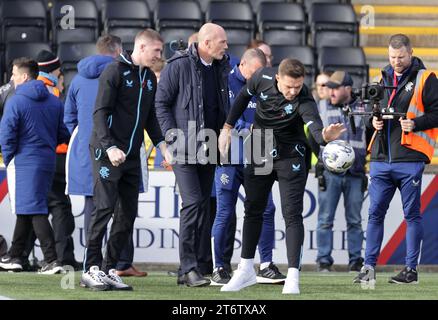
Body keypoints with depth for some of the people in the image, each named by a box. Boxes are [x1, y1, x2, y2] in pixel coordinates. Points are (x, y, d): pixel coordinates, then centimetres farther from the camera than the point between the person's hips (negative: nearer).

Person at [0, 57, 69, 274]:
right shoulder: (54, 102, 8)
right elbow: (64, 134, 9)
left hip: (24, 162, -7)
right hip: (48, 161, 7)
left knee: (34, 211, -7)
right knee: (26, 211, 17)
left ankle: (51, 260, -17)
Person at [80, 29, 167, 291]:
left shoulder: (150, 77, 15)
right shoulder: (115, 71, -8)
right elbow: (100, 112, -13)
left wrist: (162, 145, 7)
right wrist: (110, 147, -23)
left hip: (132, 156, 8)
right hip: (107, 153, -8)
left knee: (128, 213, 4)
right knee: (105, 208, -11)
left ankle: (110, 269, 9)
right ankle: (92, 269, -7)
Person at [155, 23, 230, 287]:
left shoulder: (221, 68, 9)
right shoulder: (179, 66, -10)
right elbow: (161, 103, -7)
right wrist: (172, 140, -12)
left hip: (208, 148, 7)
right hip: (184, 148, -7)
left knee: (204, 206, 6)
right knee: (193, 202, -15)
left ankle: (190, 269, 11)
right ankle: (189, 267, -11)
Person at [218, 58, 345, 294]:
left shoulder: (304, 100, -29)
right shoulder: (262, 79, -18)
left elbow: (313, 123, -48)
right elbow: (243, 97, 3)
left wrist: (324, 136, -71)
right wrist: (228, 127, 5)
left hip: (290, 157, -4)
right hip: (259, 153, 4)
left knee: (292, 214, -11)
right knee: (253, 210, 13)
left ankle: (293, 276, -12)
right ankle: (246, 270, 25)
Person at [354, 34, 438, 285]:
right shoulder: (384, 78, 16)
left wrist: (415, 124, -19)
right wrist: (373, 121, 4)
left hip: (410, 159, -5)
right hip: (381, 159, 5)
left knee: (412, 214, 1)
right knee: (375, 213, 2)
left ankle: (411, 269, 6)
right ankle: (369, 267, 5)